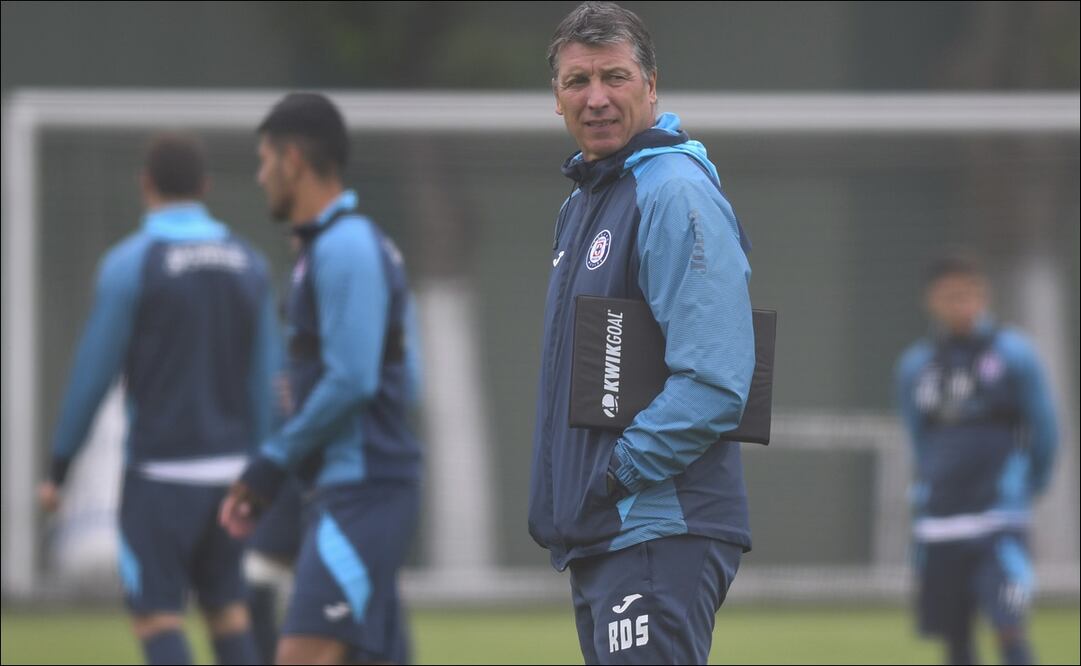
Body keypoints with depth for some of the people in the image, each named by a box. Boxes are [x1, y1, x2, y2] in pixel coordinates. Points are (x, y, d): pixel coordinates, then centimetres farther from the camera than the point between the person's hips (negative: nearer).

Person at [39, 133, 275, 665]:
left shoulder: (129, 263, -12)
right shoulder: (249, 264, 4)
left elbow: (92, 375, -9)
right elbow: (264, 380, 5)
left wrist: (57, 471, 1)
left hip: (161, 472, -5)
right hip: (227, 465, 5)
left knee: (156, 613, 0)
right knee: (224, 604, 17)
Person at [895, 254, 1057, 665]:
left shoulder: (1012, 356, -2)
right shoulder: (914, 366, 9)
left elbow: (1044, 432, 5)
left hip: (999, 523, -4)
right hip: (938, 526, 4)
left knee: (1008, 629, -15)